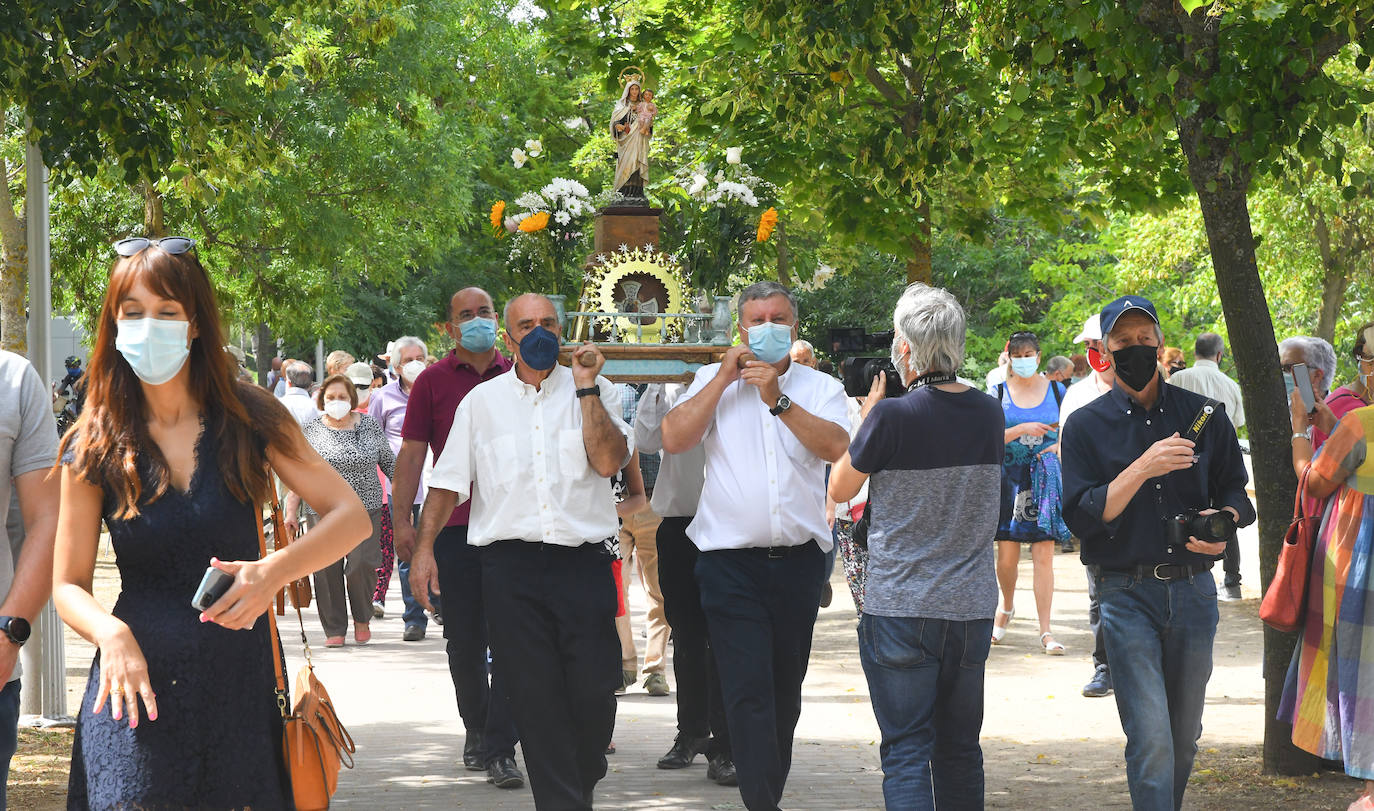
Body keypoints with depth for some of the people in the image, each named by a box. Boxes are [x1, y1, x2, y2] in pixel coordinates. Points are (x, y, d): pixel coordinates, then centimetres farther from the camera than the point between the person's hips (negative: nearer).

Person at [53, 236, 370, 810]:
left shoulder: (247, 418, 1)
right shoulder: (95, 447, 2)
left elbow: (351, 516, 0)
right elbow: (68, 584, 4)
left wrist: (275, 571, -19)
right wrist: (111, 633, -18)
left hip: (241, 682, 0)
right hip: (138, 687, 0)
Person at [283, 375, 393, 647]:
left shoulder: (370, 426, 6)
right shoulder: (310, 431, 5)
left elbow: (389, 463, 12)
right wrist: (291, 512, 3)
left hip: (365, 510, -1)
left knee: (361, 564, -13)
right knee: (326, 569, -4)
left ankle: (362, 619, 10)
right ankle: (334, 629, 8)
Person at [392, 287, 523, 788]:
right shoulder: (432, 382, 5)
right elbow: (412, 452, 3)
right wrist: (402, 520, -4)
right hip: (455, 526, 0)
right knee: (465, 639, 8)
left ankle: (499, 747, -6)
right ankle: (476, 731, 26)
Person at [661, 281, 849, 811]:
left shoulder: (820, 388, 8)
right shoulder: (714, 381, 8)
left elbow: (838, 447, -11)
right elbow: (674, 439, -7)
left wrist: (778, 399, -16)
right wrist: (724, 378, -8)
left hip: (798, 560, 2)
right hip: (731, 562, -2)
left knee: (785, 690, 13)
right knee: (748, 691, -12)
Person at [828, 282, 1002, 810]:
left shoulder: (893, 416, -15)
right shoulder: (989, 413, 1)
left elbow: (840, 489, 0)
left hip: (901, 609, -5)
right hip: (972, 605, 5)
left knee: (906, 754, -2)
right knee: (960, 750, 15)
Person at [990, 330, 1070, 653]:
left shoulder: (1056, 391, 6)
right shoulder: (999, 393, 3)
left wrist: (1061, 446, -6)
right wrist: (1022, 429, -16)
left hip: (1045, 479, 0)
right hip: (1009, 478, 0)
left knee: (1044, 554, -5)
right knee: (1007, 554, 2)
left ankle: (1045, 631, -4)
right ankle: (1007, 606, 33)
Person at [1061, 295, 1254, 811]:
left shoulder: (1204, 415, 7)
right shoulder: (1086, 425, 1)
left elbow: (1236, 492, 13)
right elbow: (1082, 516, -8)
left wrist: (1223, 522, -10)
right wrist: (1143, 469, -20)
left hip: (1193, 589, 3)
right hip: (1127, 594, -3)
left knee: (1184, 736, 12)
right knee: (1150, 740, -12)